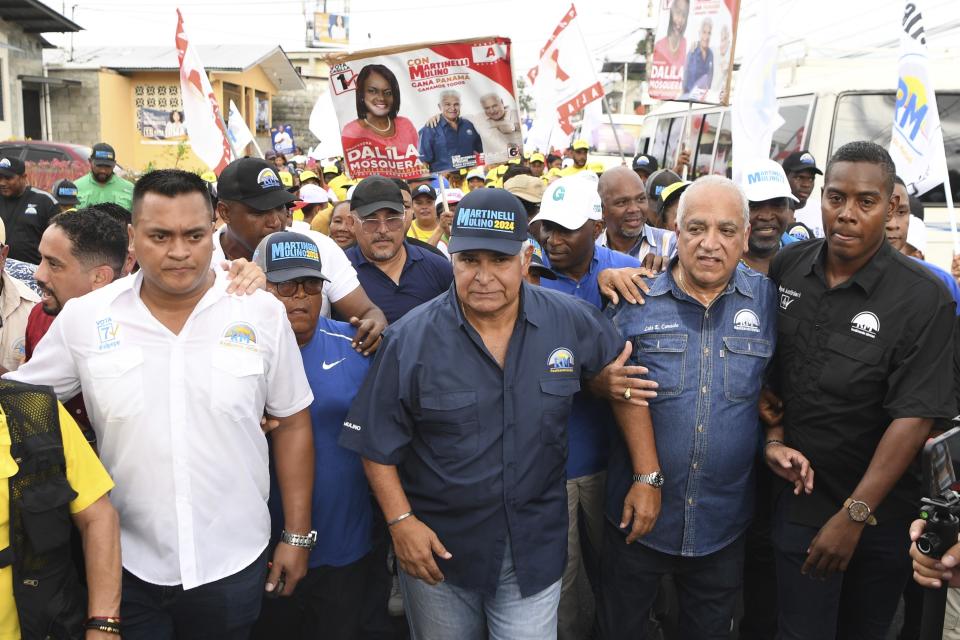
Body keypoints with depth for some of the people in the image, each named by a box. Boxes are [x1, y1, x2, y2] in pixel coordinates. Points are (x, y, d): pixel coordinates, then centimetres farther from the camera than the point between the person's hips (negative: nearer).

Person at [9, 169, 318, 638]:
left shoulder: (262, 313, -7)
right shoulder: (83, 317, -6)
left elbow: (292, 424, -1)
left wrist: (297, 534, 1)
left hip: (234, 562, 0)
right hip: (128, 565, 1)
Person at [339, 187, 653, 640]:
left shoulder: (572, 324, -8)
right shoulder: (410, 339, -12)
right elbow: (377, 442, -6)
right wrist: (400, 520, -12)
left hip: (535, 547, 1)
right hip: (438, 547, 0)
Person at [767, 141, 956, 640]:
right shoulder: (788, 266, -3)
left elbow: (914, 417, -20)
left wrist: (855, 515, -21)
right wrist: (773, 431, -1)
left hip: (881, 514, -2)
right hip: (799, 499, 2)